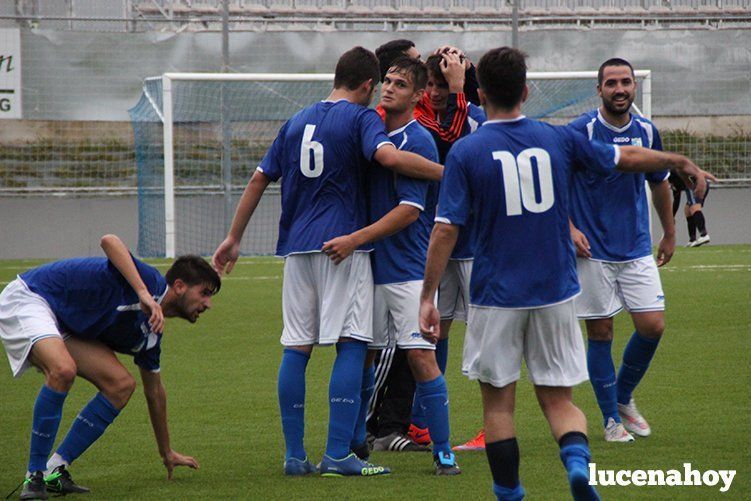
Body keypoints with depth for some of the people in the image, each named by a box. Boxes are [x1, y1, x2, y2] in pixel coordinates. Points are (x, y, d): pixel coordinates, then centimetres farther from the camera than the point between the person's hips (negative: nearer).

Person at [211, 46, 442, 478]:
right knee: (351, 344, -5)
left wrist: (234, 239, 25)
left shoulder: (296, 122, 17)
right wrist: (446, 173, -18)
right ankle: (338, 455, -12)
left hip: (297, 248, 6)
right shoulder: (361, 117, -1)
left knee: (296, 348, 7)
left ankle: (295, 455, 7)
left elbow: (259, 180, 19)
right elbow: (388, 155, -22)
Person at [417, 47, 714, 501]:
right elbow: (629, 158, 14)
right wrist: (684, 164, 31)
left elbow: (445, 230, -11)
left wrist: (428, 297, -6)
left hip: (496, 297, -2)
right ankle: (578, 462, -20)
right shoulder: (558, 139, 1)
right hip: (556, 293, 2)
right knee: (558, 399, 8)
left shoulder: (466, 152, -7)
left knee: (498, 402, 11)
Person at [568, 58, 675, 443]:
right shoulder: (581, 131, -9)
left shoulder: (646, 131, 4)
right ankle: (611, 419, 12)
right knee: (600, 334, 0)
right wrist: (569, 227, -12)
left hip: (637, 249, 4)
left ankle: (624, 398, 20)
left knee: (652, 326, -4)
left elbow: (659, 183, 20)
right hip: (592, 252, -4)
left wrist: (669, 234, 25)